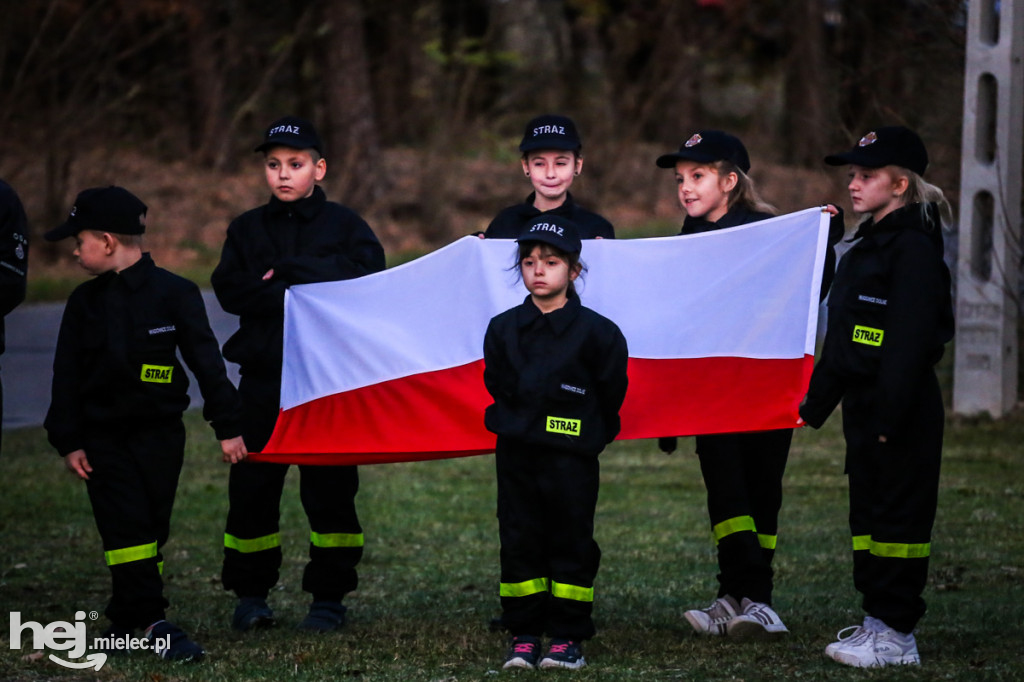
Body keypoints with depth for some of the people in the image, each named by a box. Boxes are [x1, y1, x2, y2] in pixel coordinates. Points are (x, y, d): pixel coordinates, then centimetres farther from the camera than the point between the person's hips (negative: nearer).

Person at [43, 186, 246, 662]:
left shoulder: (173, 293, -5)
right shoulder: (85, 302, 4)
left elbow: (206, 360, -4)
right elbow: (66, 375, 6)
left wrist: (227, 426, -6)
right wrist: (69, 441, 0)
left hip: (160, 433, -1)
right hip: (103, 438, 1)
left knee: (151, 528, 3)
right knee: (126, 528, -9)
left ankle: (125, 619, 15)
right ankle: (152, 624, -12)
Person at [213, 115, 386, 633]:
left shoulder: (343, 224, 4)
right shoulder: (247, 229, 9)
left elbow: (367, 271, -14)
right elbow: (230, 290, -5)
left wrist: (286, 272, -15)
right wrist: (311, 290, -15)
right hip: (263, 380, 2)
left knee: (329, 487, 1)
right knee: (252, 485, 3)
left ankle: (329, 596, 9)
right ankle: (250, 594, 15)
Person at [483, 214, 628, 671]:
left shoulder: (594, 331, -6)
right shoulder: (504, 329, 4)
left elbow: (612, 391, 1)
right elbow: (495, 383, 13)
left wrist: (590, 433, 7)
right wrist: (518, 422, 9)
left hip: (571, 457, -3)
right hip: (516, 453, 3)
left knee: (571, 543, 1)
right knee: (519, 542, 5)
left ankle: (567, 637, 7)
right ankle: (523, 636, 11)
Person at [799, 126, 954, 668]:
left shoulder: (913, 247, -14)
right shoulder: (867, 245, 17)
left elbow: (910, 339, -21)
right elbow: (841, 338, 21)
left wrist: (891, 415, -25)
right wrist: (815, 403, 19)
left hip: (902, 409, -10)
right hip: (864, 404, 10)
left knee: (898, 515, -5)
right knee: (868, 511, 13)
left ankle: (896, 635, -2)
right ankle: (878, 619, 19)